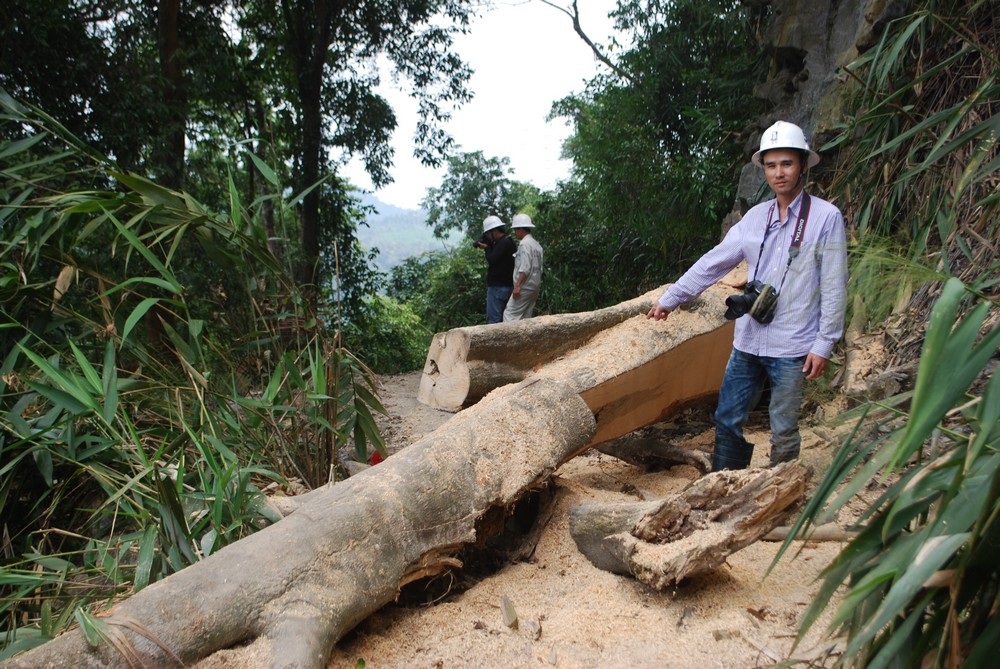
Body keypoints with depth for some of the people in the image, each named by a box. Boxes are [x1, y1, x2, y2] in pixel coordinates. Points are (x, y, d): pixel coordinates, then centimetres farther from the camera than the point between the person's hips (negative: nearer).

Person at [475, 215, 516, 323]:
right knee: (502, 317, 14)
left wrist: (487, 248, -4)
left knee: (493, 319, -8)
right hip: (506, 286, 10)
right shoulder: (507, 242, 15)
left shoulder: (503, 243, -16)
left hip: (498, 287, -10)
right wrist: (489, 247, 4)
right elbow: (495, 258, 17)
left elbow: (491, 260, -21)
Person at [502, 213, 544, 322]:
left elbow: (525, 268, -21)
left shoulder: (524, 243, -12)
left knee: (510, 314, -8)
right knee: (526, 317, 10)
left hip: (525, 287, -9)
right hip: (534, 287, 9)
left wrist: (517, 285, -23)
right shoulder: (536, 244, 16)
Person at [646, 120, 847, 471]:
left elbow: (834, 286, -7)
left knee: (783, 430, 6)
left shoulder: (826, 217, -6)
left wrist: (823, 344, -10)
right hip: (748, 342, 5)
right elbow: (713, 262, 11)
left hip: (791, 348, -5)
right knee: (727, 420, 10)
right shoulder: (756, 216, 7)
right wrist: (670, 297, 10)